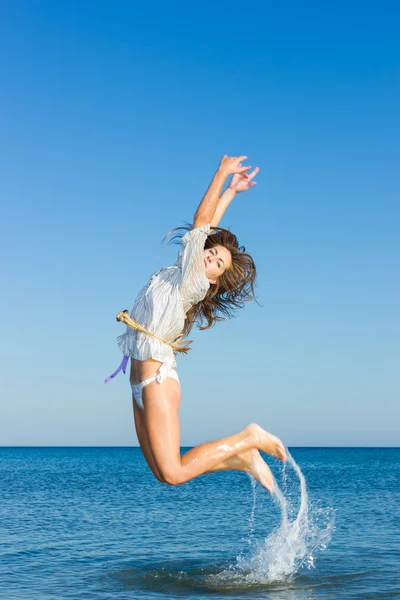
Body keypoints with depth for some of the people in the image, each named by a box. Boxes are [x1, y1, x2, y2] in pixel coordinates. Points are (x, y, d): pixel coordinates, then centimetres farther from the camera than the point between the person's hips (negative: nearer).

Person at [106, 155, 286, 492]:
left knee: (172, 473, -14)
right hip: (141, 381, 8)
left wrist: (224, 175, -7)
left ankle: (249, 439, -2)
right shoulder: (179, 273, 12)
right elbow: (206, 229, 17)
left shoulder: (192, 283, -9)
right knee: (163, 473, 6)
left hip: (157, 378, -8)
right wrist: (231, 191, 26)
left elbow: (202, 222, -10)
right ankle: (240, 458, 15)